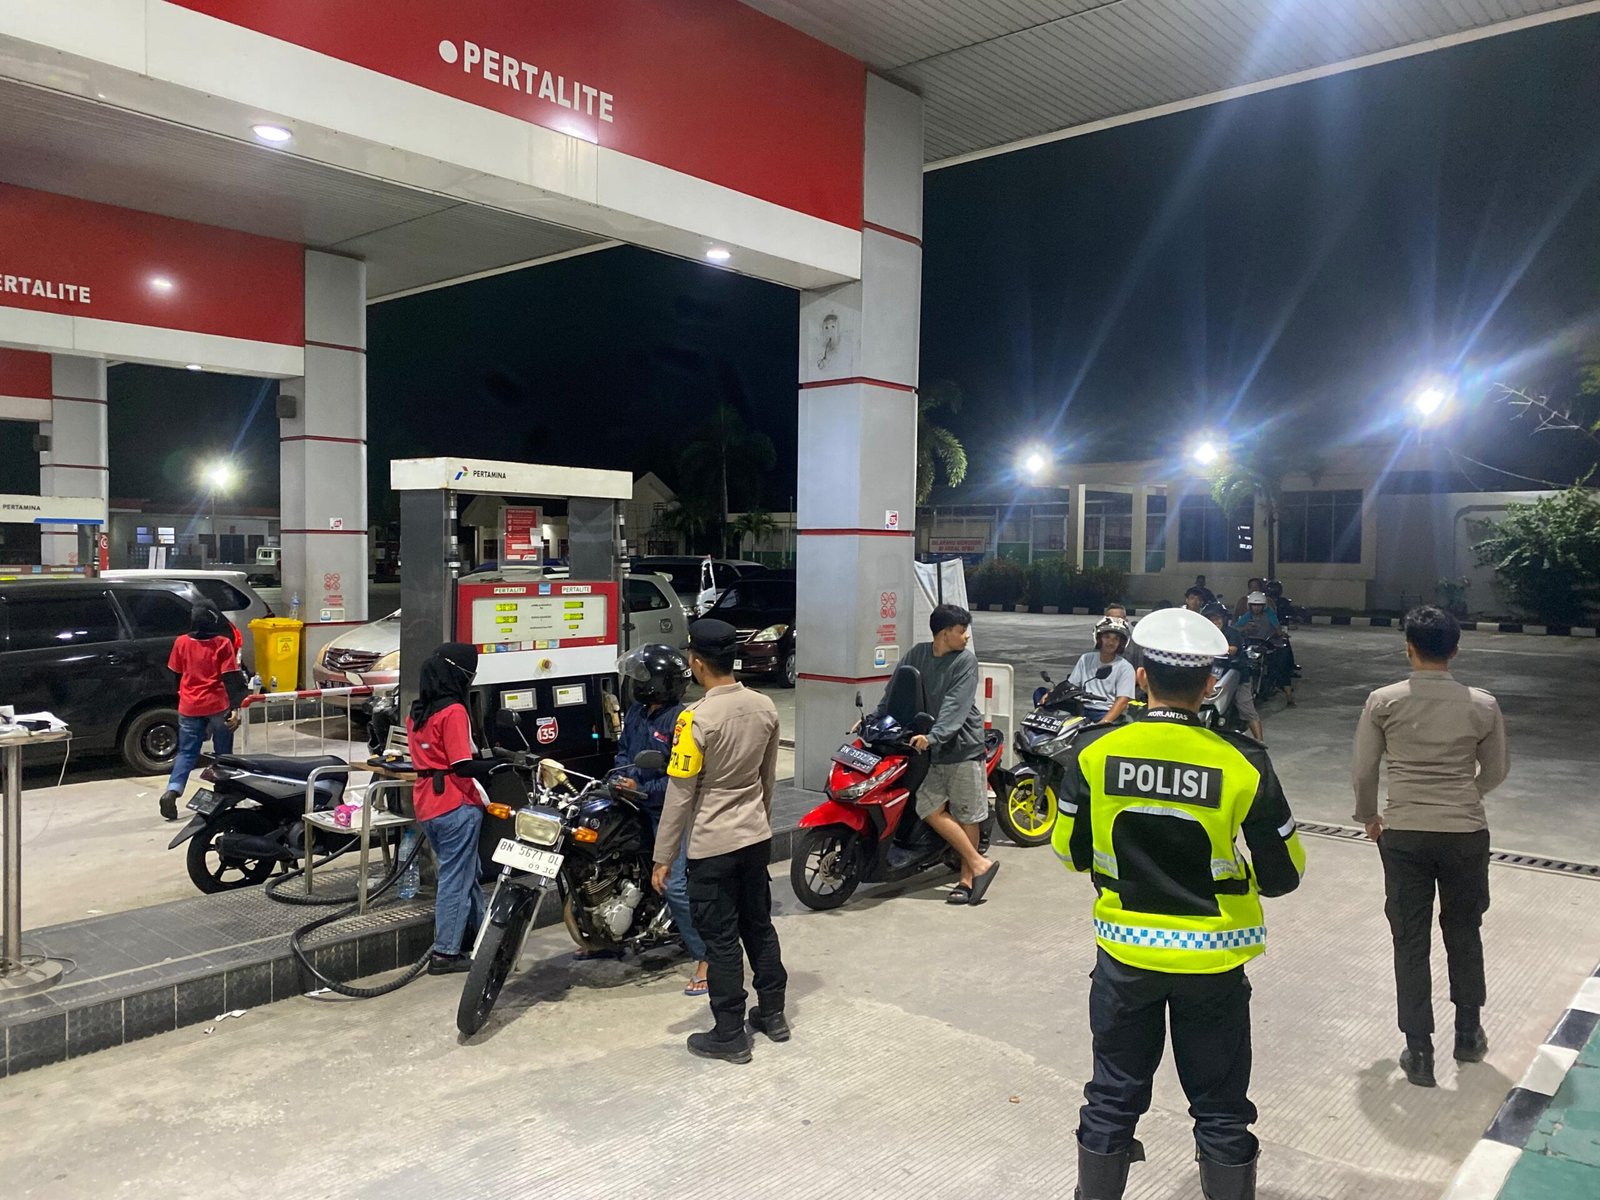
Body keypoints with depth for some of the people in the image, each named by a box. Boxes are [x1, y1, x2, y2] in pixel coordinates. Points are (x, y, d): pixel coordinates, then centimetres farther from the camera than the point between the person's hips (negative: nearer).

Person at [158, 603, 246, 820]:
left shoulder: (182, 643, 2)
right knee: (223, 753, 10)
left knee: (186, 752, 8)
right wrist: (234, 707, -12)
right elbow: (230, 679, -11)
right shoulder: (223, 643, -8)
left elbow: (176, 674, 12)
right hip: (217, 706, -2)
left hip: (189, 707, 3)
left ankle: (172, 791, -13)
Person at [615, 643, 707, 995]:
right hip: (640, 808, 9)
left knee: (674, 884, -13)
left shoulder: (680, 719, -17)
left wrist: (644, 790, -21)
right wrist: (624, 774, -3)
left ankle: (706, 959, -3)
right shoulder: (636, 712, 9)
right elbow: (624, 750, 18)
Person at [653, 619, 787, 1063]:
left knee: (721, 940, 5)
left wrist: (663, 857, -8)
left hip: (712, 847, -6)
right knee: (759, 926, 20)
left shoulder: (696, 718, -21)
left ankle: (730, 1036, 16)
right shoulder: (764, 707, -1)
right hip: (756, 838, 7)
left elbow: (680, 794, -17)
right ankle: (772, 1014, 32)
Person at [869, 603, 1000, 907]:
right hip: (929, 751, 4)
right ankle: (979, 864, 6)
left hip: (962, 747, -4)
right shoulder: (917, 654, 5)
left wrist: (933, 737, -31)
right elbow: (895, 691, 9)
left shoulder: (966, 661, -7)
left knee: (966, 815, 3)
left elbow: (956, 705, -19)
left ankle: (967, 878, 17)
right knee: (931, 811, -4)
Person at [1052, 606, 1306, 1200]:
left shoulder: (1094, 750, -14)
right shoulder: (1243, 764, -17)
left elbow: (1070, 849, -3)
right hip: (1211, 960, -1)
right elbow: (1284, 874, -7)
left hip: (1124, 954, 1)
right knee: (1220, 1108, 17)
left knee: (1113, 1098, 17)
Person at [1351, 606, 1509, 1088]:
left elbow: (1362, 772, -5)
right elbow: (1496, 771, 8)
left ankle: (1419, 1052, 13)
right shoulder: (1482, 705, -5)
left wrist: (1370, 817, 13)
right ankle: (1469, 1034, 36)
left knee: (1410, 942, 8)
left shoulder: (1383, 702, -8)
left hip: (1404, 835, -1)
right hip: (1466, 834, 2)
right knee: (1464, 932, 21)